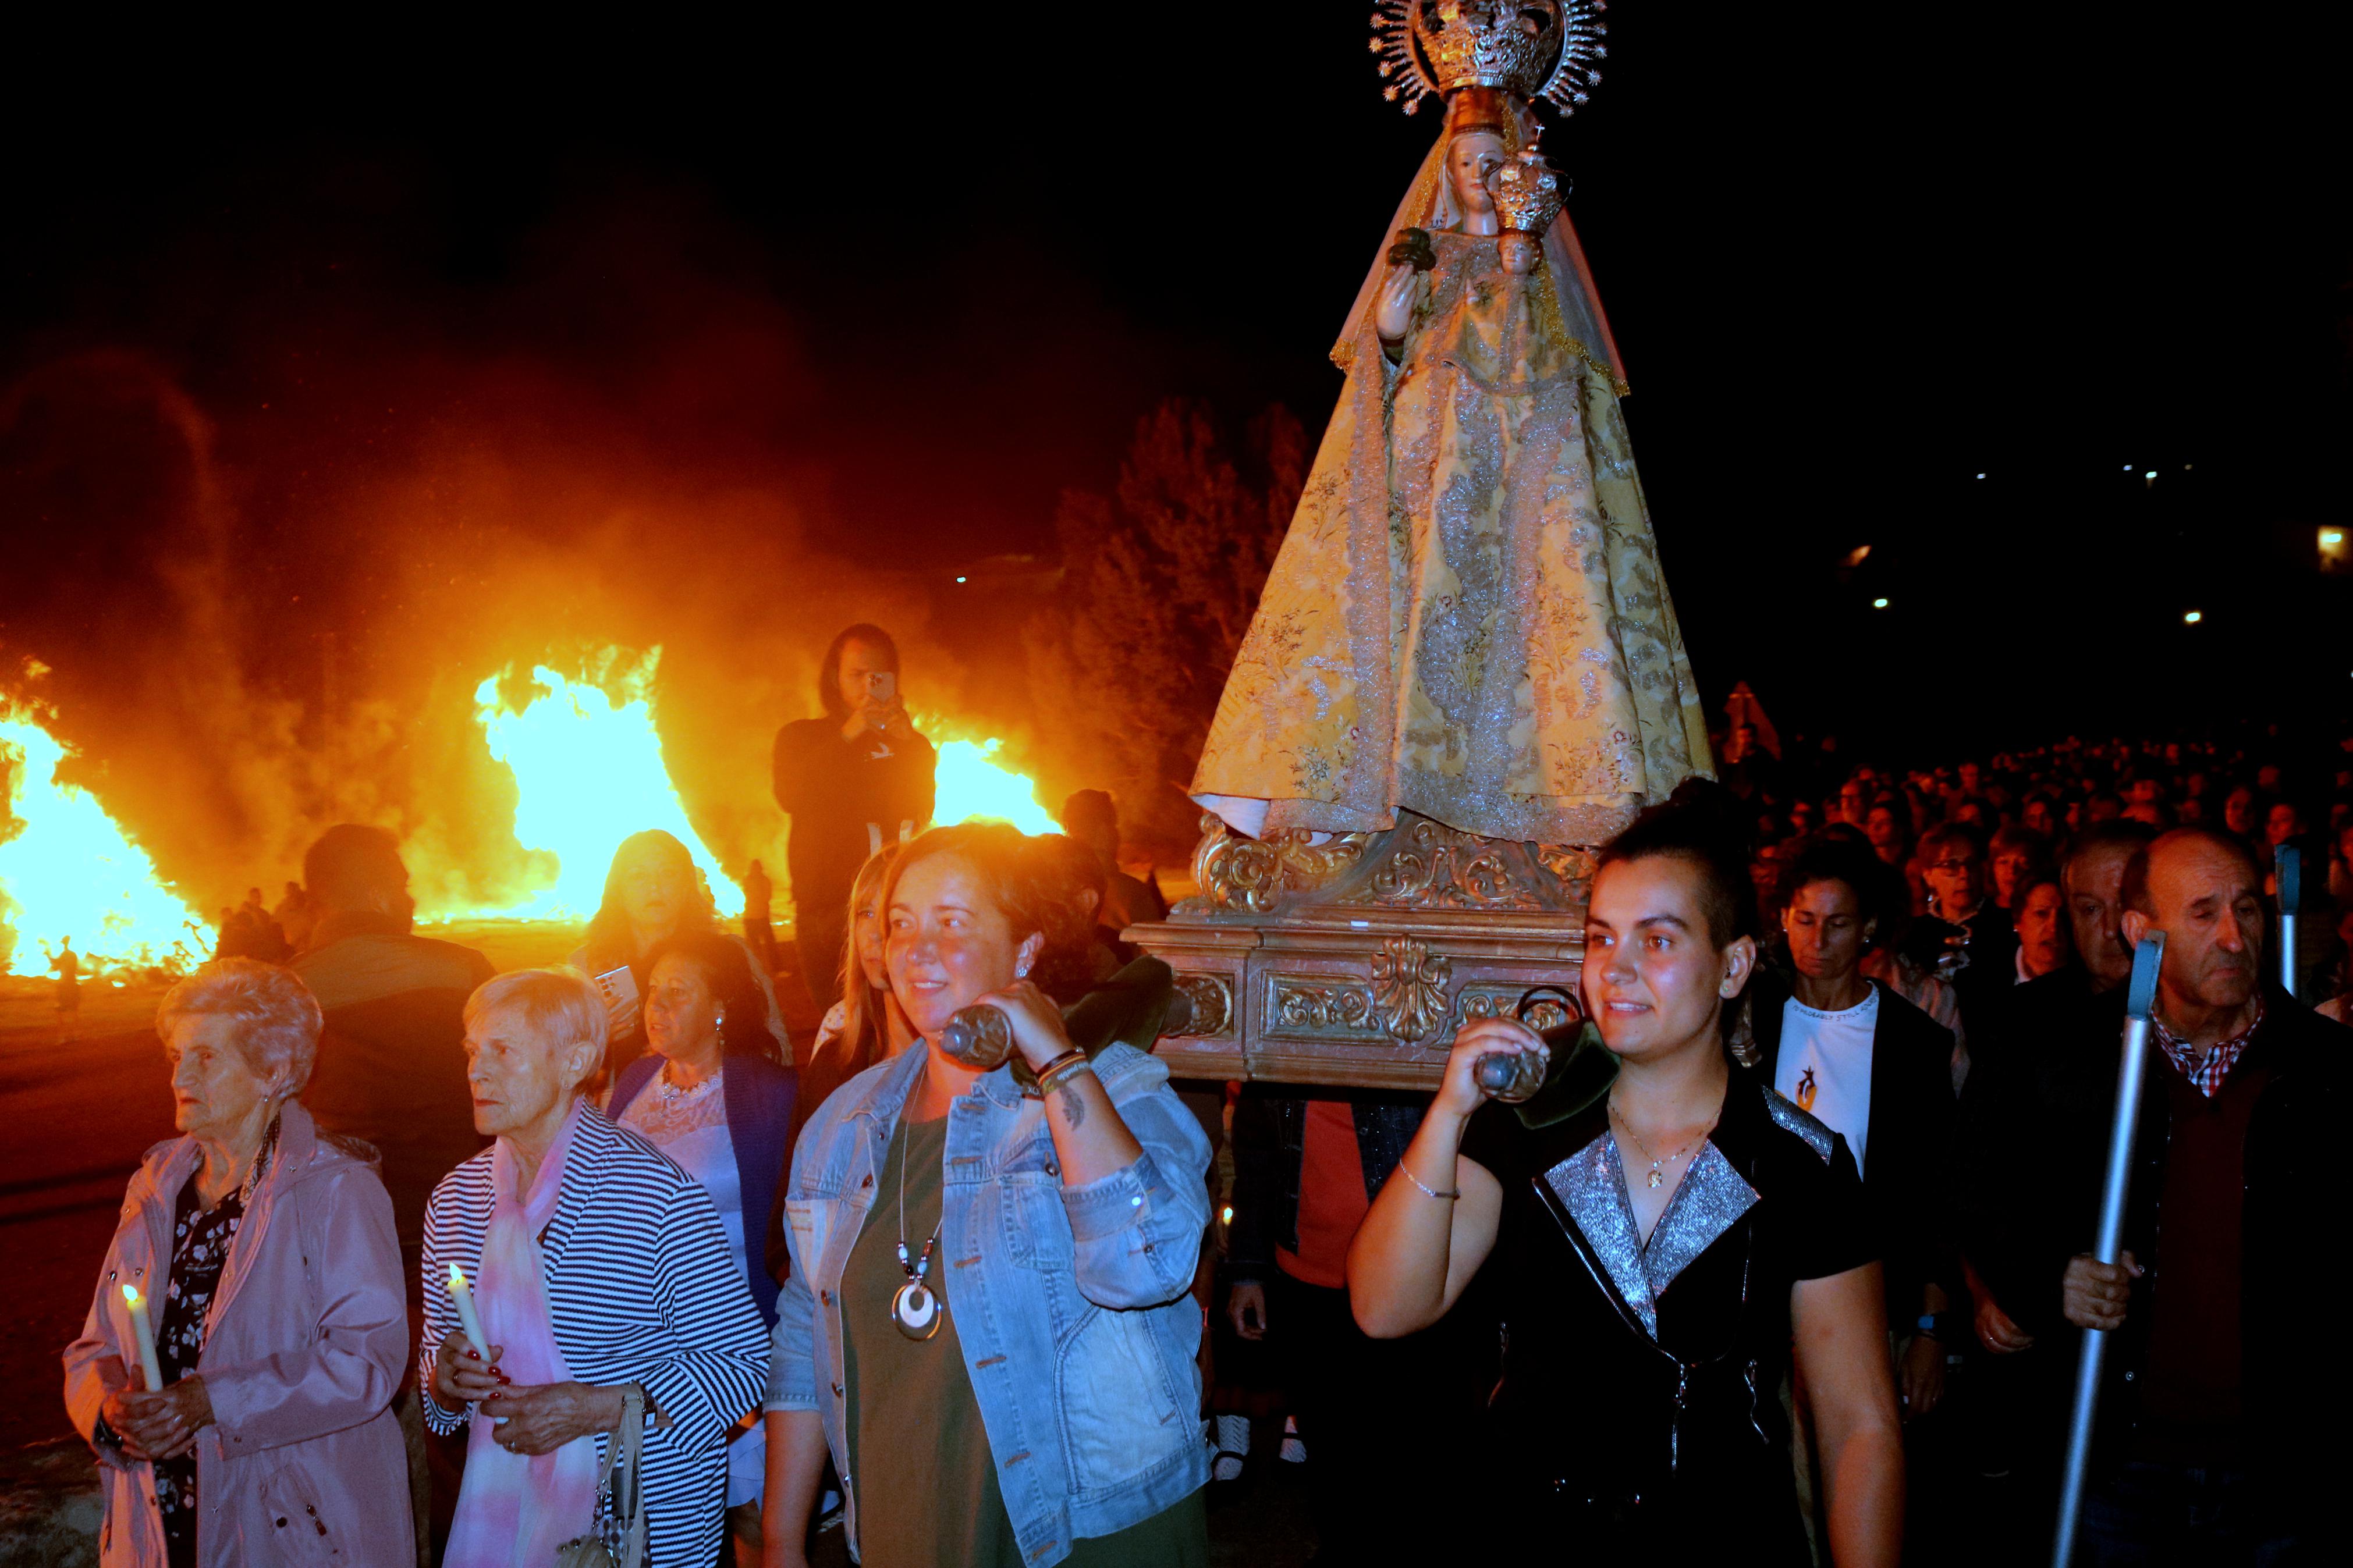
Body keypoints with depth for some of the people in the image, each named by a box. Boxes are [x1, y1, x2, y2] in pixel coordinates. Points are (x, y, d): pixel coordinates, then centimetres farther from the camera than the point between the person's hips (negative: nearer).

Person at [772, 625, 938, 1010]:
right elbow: (792, 798, -4)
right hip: (827, 903, -1)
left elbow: (922, 809, 6)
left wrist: (907, 743, -5)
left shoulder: (910, 744, 19)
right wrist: (847, 737, -9)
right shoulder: (801, 737, 15)